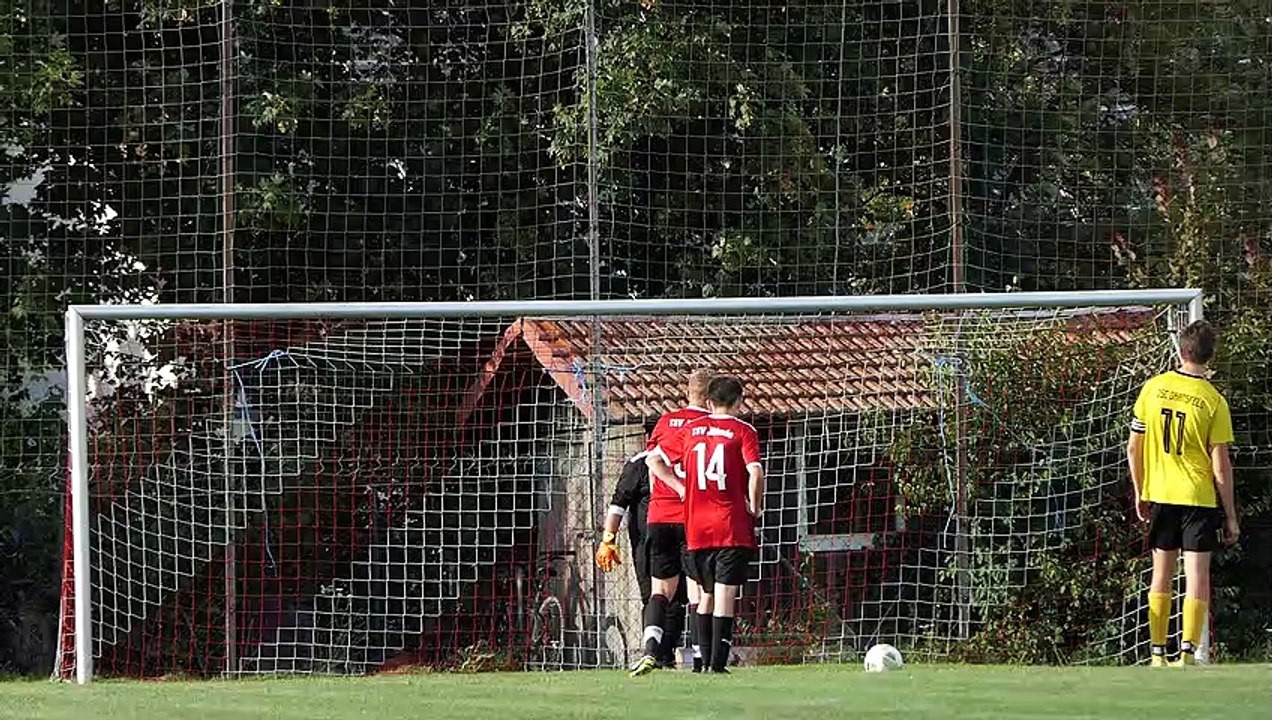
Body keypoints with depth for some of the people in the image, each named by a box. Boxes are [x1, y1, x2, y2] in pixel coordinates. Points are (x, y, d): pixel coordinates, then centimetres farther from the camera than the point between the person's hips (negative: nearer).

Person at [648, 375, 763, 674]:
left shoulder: (690, 430, 9)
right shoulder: (743, 431, -4)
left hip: (696, 527, 4)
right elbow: (755, 472, -17)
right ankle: (718, 662, -12)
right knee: (725, 594, -5)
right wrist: (755, 507, -3)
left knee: (706, 594, 16)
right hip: (732, 527, -4)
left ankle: (705, 659, 18)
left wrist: (682, 487, 11)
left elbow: (653, 459, 13)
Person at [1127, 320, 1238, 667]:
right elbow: (1221, 466, -9)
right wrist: (1231, 518, -1)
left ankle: (1158, 655, 14)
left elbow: (1133, 448, 5)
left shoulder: (1152, 388, -1)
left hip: (1160, 495, 3)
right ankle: (1188, 654, -11)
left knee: (1161, 576, 12)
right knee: (1197, 577, -1)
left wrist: (1140, 493, 17)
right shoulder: (1213, 401, -10)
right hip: (1199, 497, -3)